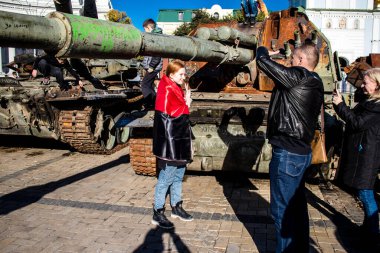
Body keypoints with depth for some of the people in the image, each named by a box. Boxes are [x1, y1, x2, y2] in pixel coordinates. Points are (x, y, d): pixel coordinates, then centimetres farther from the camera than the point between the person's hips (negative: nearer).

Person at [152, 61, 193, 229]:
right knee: (166, 178, -4)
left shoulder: (177, 89, 15)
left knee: (178, 175, 17)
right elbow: (165, 116, -21)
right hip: (170, 141, -10)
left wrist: (186, 104, 9)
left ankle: (176, 207, 29)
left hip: (180, 140, 10)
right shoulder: (166, 90, -14)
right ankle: (158, 214, 6)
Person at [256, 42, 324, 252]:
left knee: (282, 210, 0)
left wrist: (263, 51, 5)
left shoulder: (299, 76, -17)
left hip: (287, 154, -10)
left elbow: (262, 62, -14)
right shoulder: (314, 83, 10)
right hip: (301, 152, 10)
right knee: (296, 206, 20)